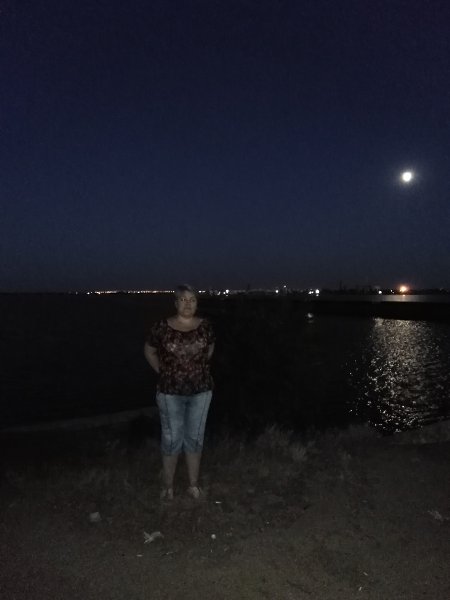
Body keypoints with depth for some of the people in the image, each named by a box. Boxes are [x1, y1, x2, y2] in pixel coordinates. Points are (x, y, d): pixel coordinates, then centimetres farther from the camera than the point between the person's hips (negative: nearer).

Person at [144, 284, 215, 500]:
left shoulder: (205, 325, -4)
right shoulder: (162, 327, -11)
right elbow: (149, 350, 6)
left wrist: (199, 368, 9)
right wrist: (163, 371, 1)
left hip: (201, 390, 2)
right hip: (170, 392, -2)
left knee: (195, 438, 14)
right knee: (171, 439, 10)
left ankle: (194, 484, 30)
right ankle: (168, 486, 29)